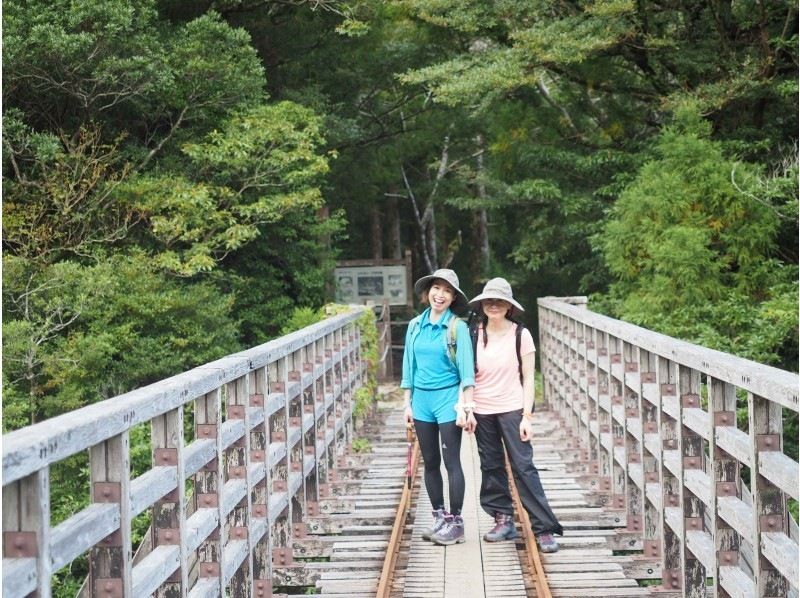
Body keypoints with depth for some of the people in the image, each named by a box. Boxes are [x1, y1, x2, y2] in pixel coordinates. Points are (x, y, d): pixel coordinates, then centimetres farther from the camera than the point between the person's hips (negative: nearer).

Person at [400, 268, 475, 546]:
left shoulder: (458, 327, -7)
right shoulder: (415, 326, 8)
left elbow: (466, 370, -9)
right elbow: (409, 366, 13)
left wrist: (466, 407, -15)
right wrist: (407, 403, 11)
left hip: (448, 398, -5)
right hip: (422, 398, 5)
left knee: (451, 461, -4)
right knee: (430, 463, 10)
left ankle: (455, 522, 2)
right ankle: (439, 517, 19)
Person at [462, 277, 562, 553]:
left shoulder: (520, 335, -4)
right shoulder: (475, 336, 2)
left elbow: (528, 378, -3)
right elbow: (469, 375, 7)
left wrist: (527, 416, -8)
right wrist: (468, 409, -1)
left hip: (512, 409, -3)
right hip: (482, 412, 3)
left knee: (523, 467, -7)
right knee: (491, 467, 8)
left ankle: (545, 528, -5)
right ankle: (503, 519, 19)